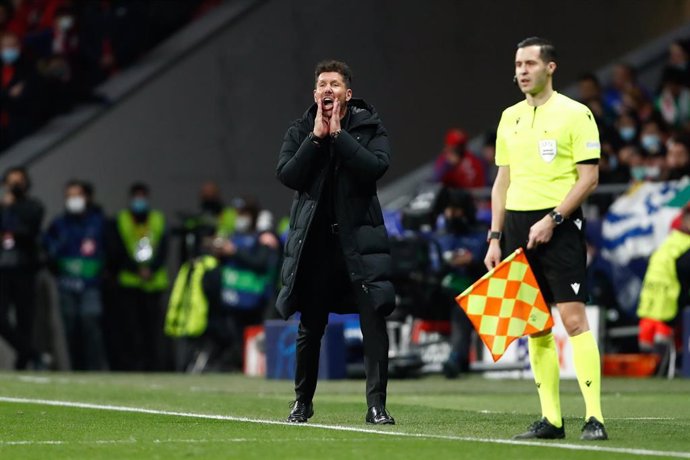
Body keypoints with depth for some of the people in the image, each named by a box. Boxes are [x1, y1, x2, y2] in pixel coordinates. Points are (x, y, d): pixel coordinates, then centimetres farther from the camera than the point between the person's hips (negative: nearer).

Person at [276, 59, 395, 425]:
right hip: (313, 238, 2)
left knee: (374, 320, -12)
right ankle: (303, 400, 26)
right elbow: (287, 175, -7)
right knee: (310, 326, 10)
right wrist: (317, 137, -11)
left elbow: (376, 166, -15)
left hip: (359, 236, -2)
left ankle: (376, 404, -10)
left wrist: (338, 135, -13)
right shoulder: (300, 132, 8)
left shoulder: (369, 128, 3)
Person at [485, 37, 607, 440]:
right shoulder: (510, 118, 15)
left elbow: (589, 178, -8)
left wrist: (552, 220, -16)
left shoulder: (574, 114, -3)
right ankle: (551, 419, 8)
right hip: (518, 227, 6)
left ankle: (594, 417, -13)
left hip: (559, 226, -6)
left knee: (573, 318, -13)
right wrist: (495, 237, 12)